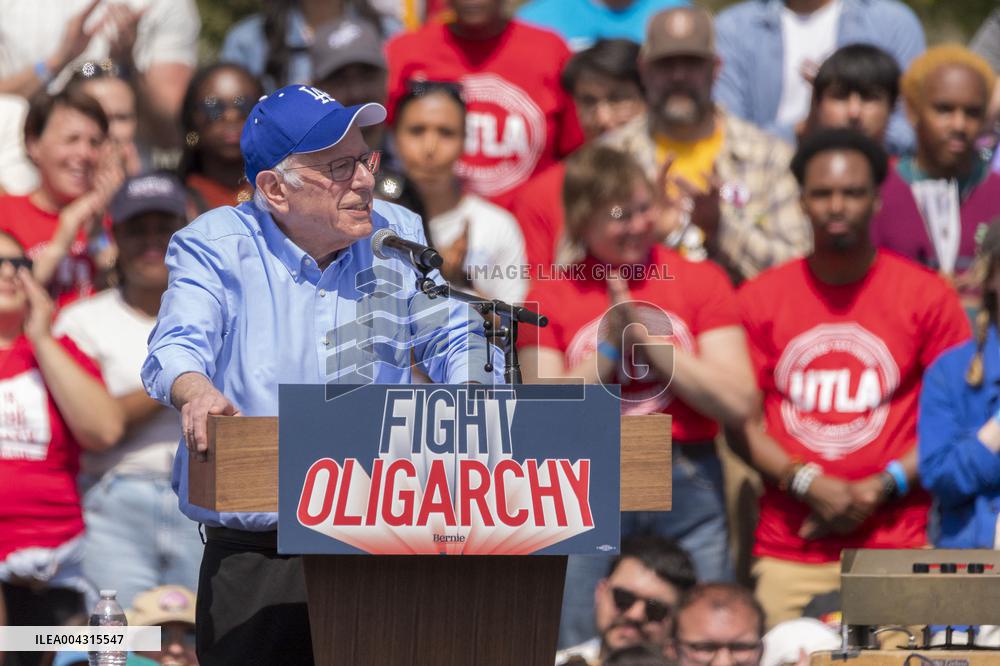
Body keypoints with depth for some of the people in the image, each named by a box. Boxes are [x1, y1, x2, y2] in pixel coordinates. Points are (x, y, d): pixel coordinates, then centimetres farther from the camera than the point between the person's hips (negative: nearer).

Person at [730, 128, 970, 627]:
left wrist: (884, 487, -8)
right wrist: (807, 484, -8)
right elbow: (741, 423, 6)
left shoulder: (927, 297, 3)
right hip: (787, 550, 1)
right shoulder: (759, 299, 7)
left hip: (895, 548, -1)